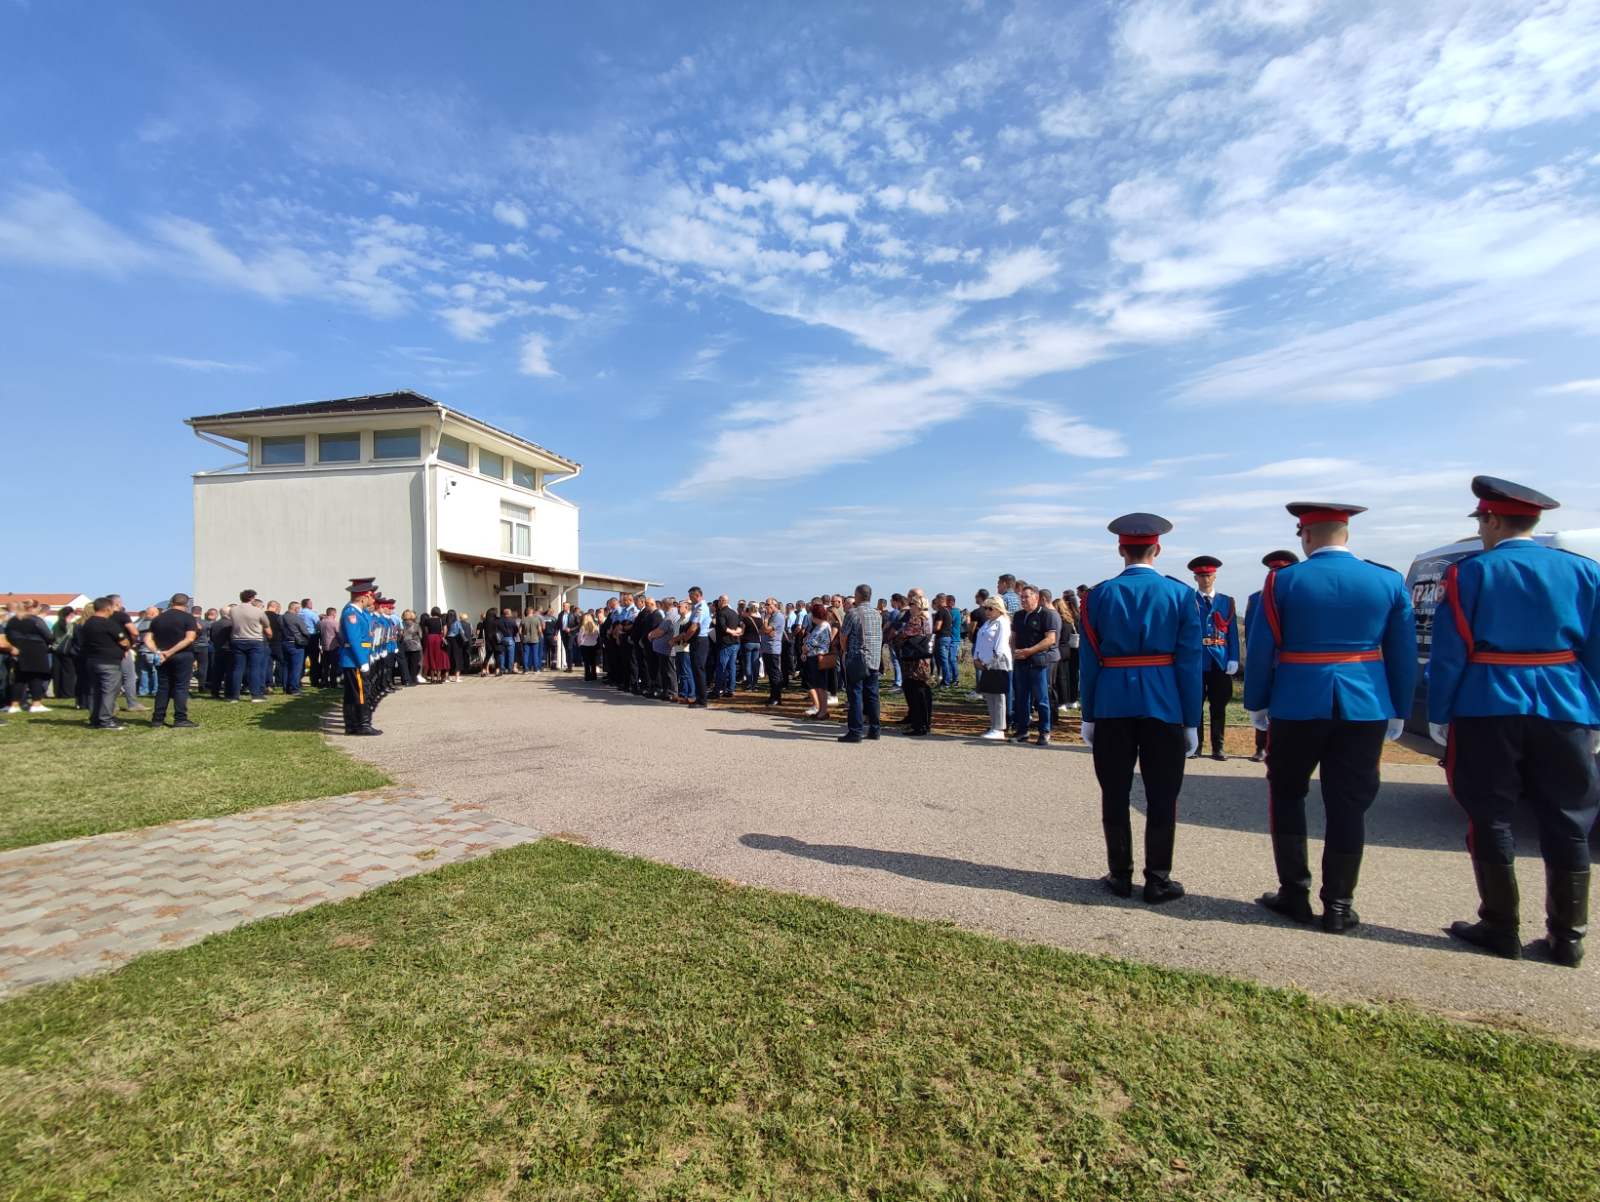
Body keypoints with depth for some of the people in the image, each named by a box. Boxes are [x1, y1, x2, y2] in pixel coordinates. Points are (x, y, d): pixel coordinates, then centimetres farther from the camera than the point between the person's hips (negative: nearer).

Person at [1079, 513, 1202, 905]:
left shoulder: (1098, 595, -1)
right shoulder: (1180, 594, -2)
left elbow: (1090, 660, -2)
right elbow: (1189, 662, -4)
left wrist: (1088, 715, 4)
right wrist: (1192, 721, 2)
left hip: (1111, 707, 1)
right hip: (1164, 706, 0)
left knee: (1115, 795, 10)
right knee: (1162, 798, 9)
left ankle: (1120, 876, 18)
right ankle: (1158, 881, 15)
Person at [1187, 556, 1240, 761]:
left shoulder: (1227, 602, 11)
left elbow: (1233, 633, 6)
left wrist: (1233, 659, -3)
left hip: (1221, 660, 2)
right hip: (1196, 660, -2)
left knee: (1219, 706, 5)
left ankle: (1217, 747, 12)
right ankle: (1195, 746, 9)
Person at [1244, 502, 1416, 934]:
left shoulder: (1282, 582, -6)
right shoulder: (1389, 581, 3)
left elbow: (1261, 651, -5)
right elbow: (1403, 653, 5)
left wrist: (1257, 704, 5)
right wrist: (1398, 712, 13)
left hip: (1297, 706, -2)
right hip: (1365, 708, 3)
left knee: (1286, 794, 13)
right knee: (1349, 804, 9)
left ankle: (1295, 894, 17)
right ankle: (1338, 905, 15)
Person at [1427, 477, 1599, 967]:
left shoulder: (1468, 573, -5)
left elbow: (1447, 655, -8)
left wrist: (1438, 716, -2)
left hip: (1487, 712, -4)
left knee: (1491, 819, 6)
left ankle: (1501, 929, 13)